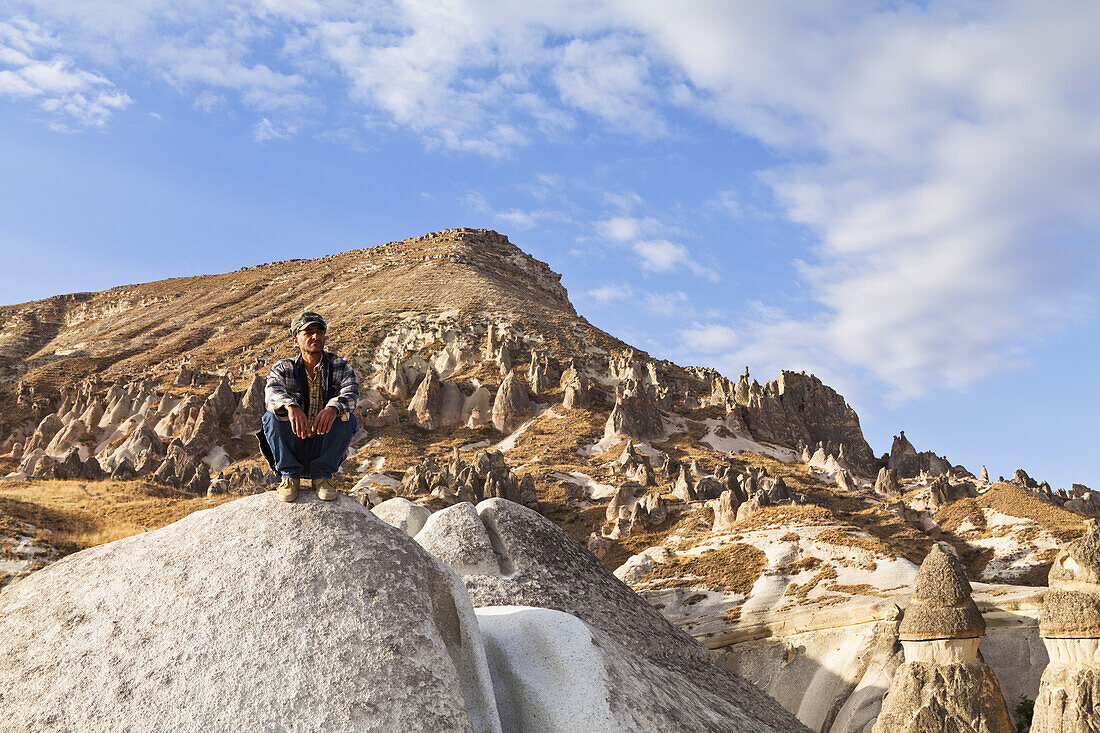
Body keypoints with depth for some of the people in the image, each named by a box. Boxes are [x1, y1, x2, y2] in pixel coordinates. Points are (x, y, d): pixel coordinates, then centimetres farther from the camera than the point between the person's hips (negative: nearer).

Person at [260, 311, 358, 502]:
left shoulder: (340, 367, 0)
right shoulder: (283, 368, -1)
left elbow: (351, 392, -21)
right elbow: (272, 393, -24)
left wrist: (332, 408, -45)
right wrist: (291, 406, -48)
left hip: (324, 449, 0)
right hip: (291, 449, 0)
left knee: (346, 417, -26)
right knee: (272, 416, -25)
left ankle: (323, 475, -11)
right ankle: (290, 475, -10)